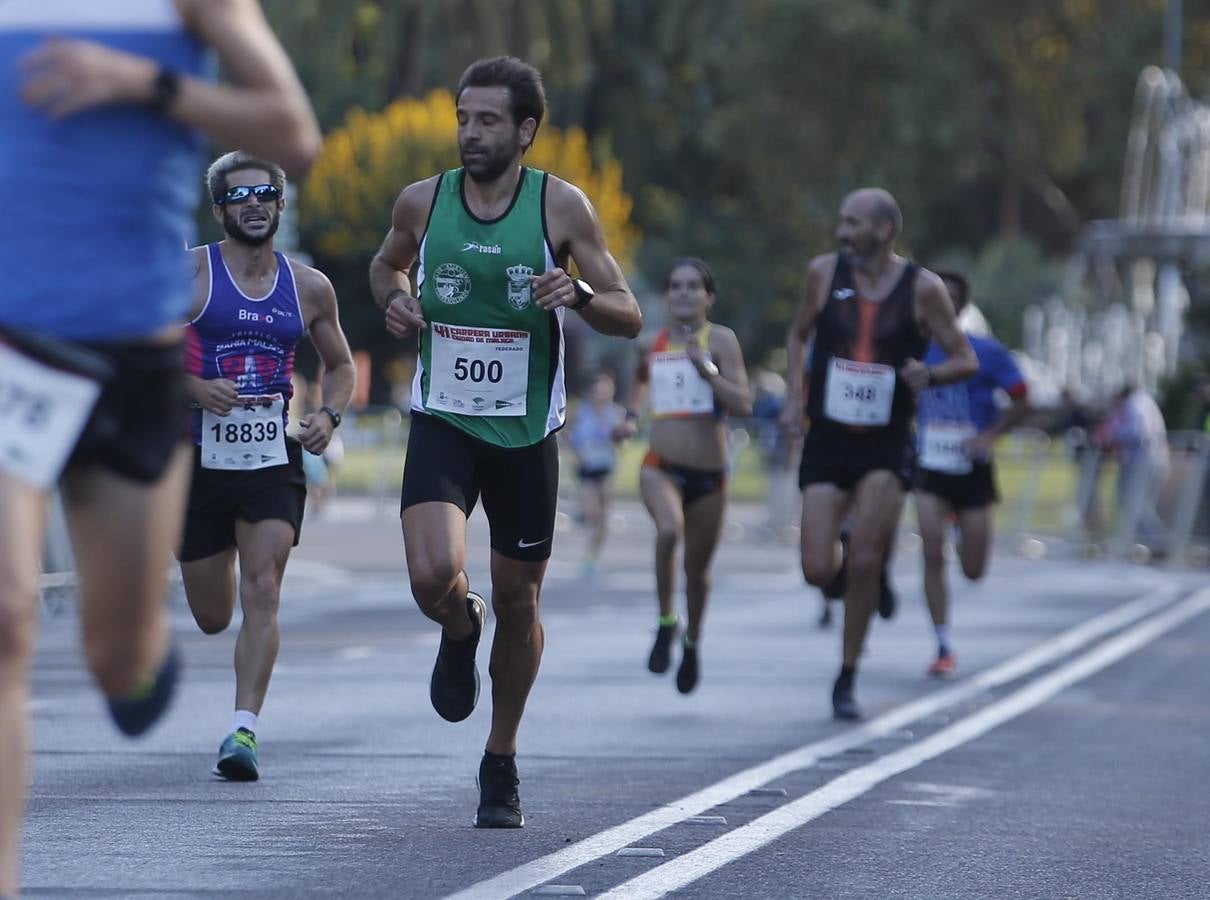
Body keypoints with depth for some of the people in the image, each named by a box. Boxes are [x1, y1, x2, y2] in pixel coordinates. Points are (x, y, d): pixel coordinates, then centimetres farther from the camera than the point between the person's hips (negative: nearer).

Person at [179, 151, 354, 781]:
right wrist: (194, 387, -20)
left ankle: (243, 731, -18)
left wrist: (329, 415, -1)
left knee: (262, 594, -16)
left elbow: (340, 364, 19)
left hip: (274, 461, 1)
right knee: (212, 617, 8)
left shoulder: (308, 287, 5)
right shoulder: (188, 273, -4)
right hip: (200, 460, -1)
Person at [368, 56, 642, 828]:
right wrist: (394, 297, -2)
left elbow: (630, 318, -2)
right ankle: (461, 630, 16)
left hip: (526, 432, 0)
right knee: (434, 576, -23)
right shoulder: (423, 202, -1)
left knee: (519, 602, 9)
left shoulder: (563, 207, -6)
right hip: (443, 422, 0)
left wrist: (579, 294, -23)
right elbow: (388, 264, 21)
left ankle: (502, 765, 29)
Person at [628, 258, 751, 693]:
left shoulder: (720, 340, -4)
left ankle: (692, 643, 37)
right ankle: (667, 621, -11)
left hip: (709, 473, 0)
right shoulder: (651, 344, 6)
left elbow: (743, 404, -14)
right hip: (661, 467, 0)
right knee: (669, 529, -31)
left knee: (698, 566, 11)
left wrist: (706, 368, -23)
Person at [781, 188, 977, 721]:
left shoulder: (922, 288, -6)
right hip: (827, 439, 2)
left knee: (864, 562, -12)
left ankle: (847, 678, 3)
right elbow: (798, 334, 17)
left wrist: (929, 375, -21)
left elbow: (966, 360, 0)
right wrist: (795, 394, 2)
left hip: (886, 444, -2)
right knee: (818, 571, -6)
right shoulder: (825, 272, 0)